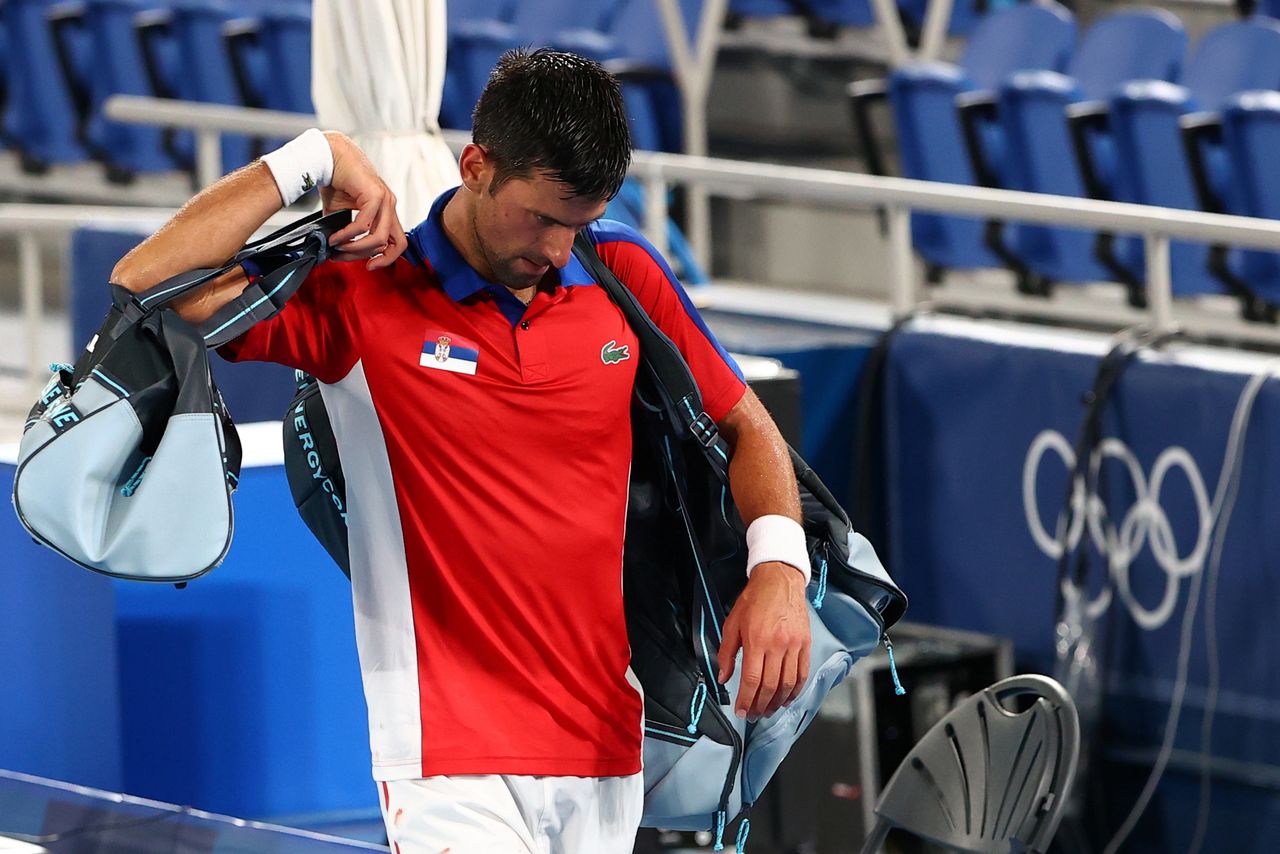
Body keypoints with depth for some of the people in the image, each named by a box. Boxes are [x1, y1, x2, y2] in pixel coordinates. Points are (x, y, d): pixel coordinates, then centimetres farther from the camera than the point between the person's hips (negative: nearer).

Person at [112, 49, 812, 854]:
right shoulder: (359, 294, -5)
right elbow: (143, 286, -13)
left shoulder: (624, 271, 7)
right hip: (453, 751, -4)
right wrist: (311, 160, -14)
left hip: (608, 743, 5)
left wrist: (779, 564, -3)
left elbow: (745, 425, 16)